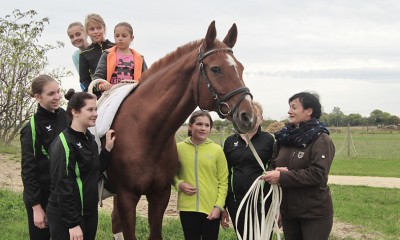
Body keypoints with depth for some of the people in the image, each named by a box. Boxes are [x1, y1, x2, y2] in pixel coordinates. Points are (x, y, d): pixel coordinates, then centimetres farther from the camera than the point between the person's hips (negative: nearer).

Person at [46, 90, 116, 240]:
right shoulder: (64, 145, -19)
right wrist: (73, 224, -21)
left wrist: (107, 149, 3)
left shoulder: (89, 139, 7)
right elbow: (63, 187, -20)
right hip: (66, 216, -8)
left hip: (90, 212, 8)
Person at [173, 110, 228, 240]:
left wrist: (218, 206, -9)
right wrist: (179, 184, -8)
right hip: (187, 208, 1)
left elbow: (223, 182, -1)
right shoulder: (179, 148, 0)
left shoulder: (217, 150, -3)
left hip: (211, 209, -1)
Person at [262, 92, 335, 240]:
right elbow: (274, 165, 11)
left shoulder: (321, 140, -13)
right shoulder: (285, 136, 7)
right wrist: (274, 173, -14)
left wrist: (282, 177, -24)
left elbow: (318, 174, -22)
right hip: (288, 211, 6)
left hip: (315, 213, -6)